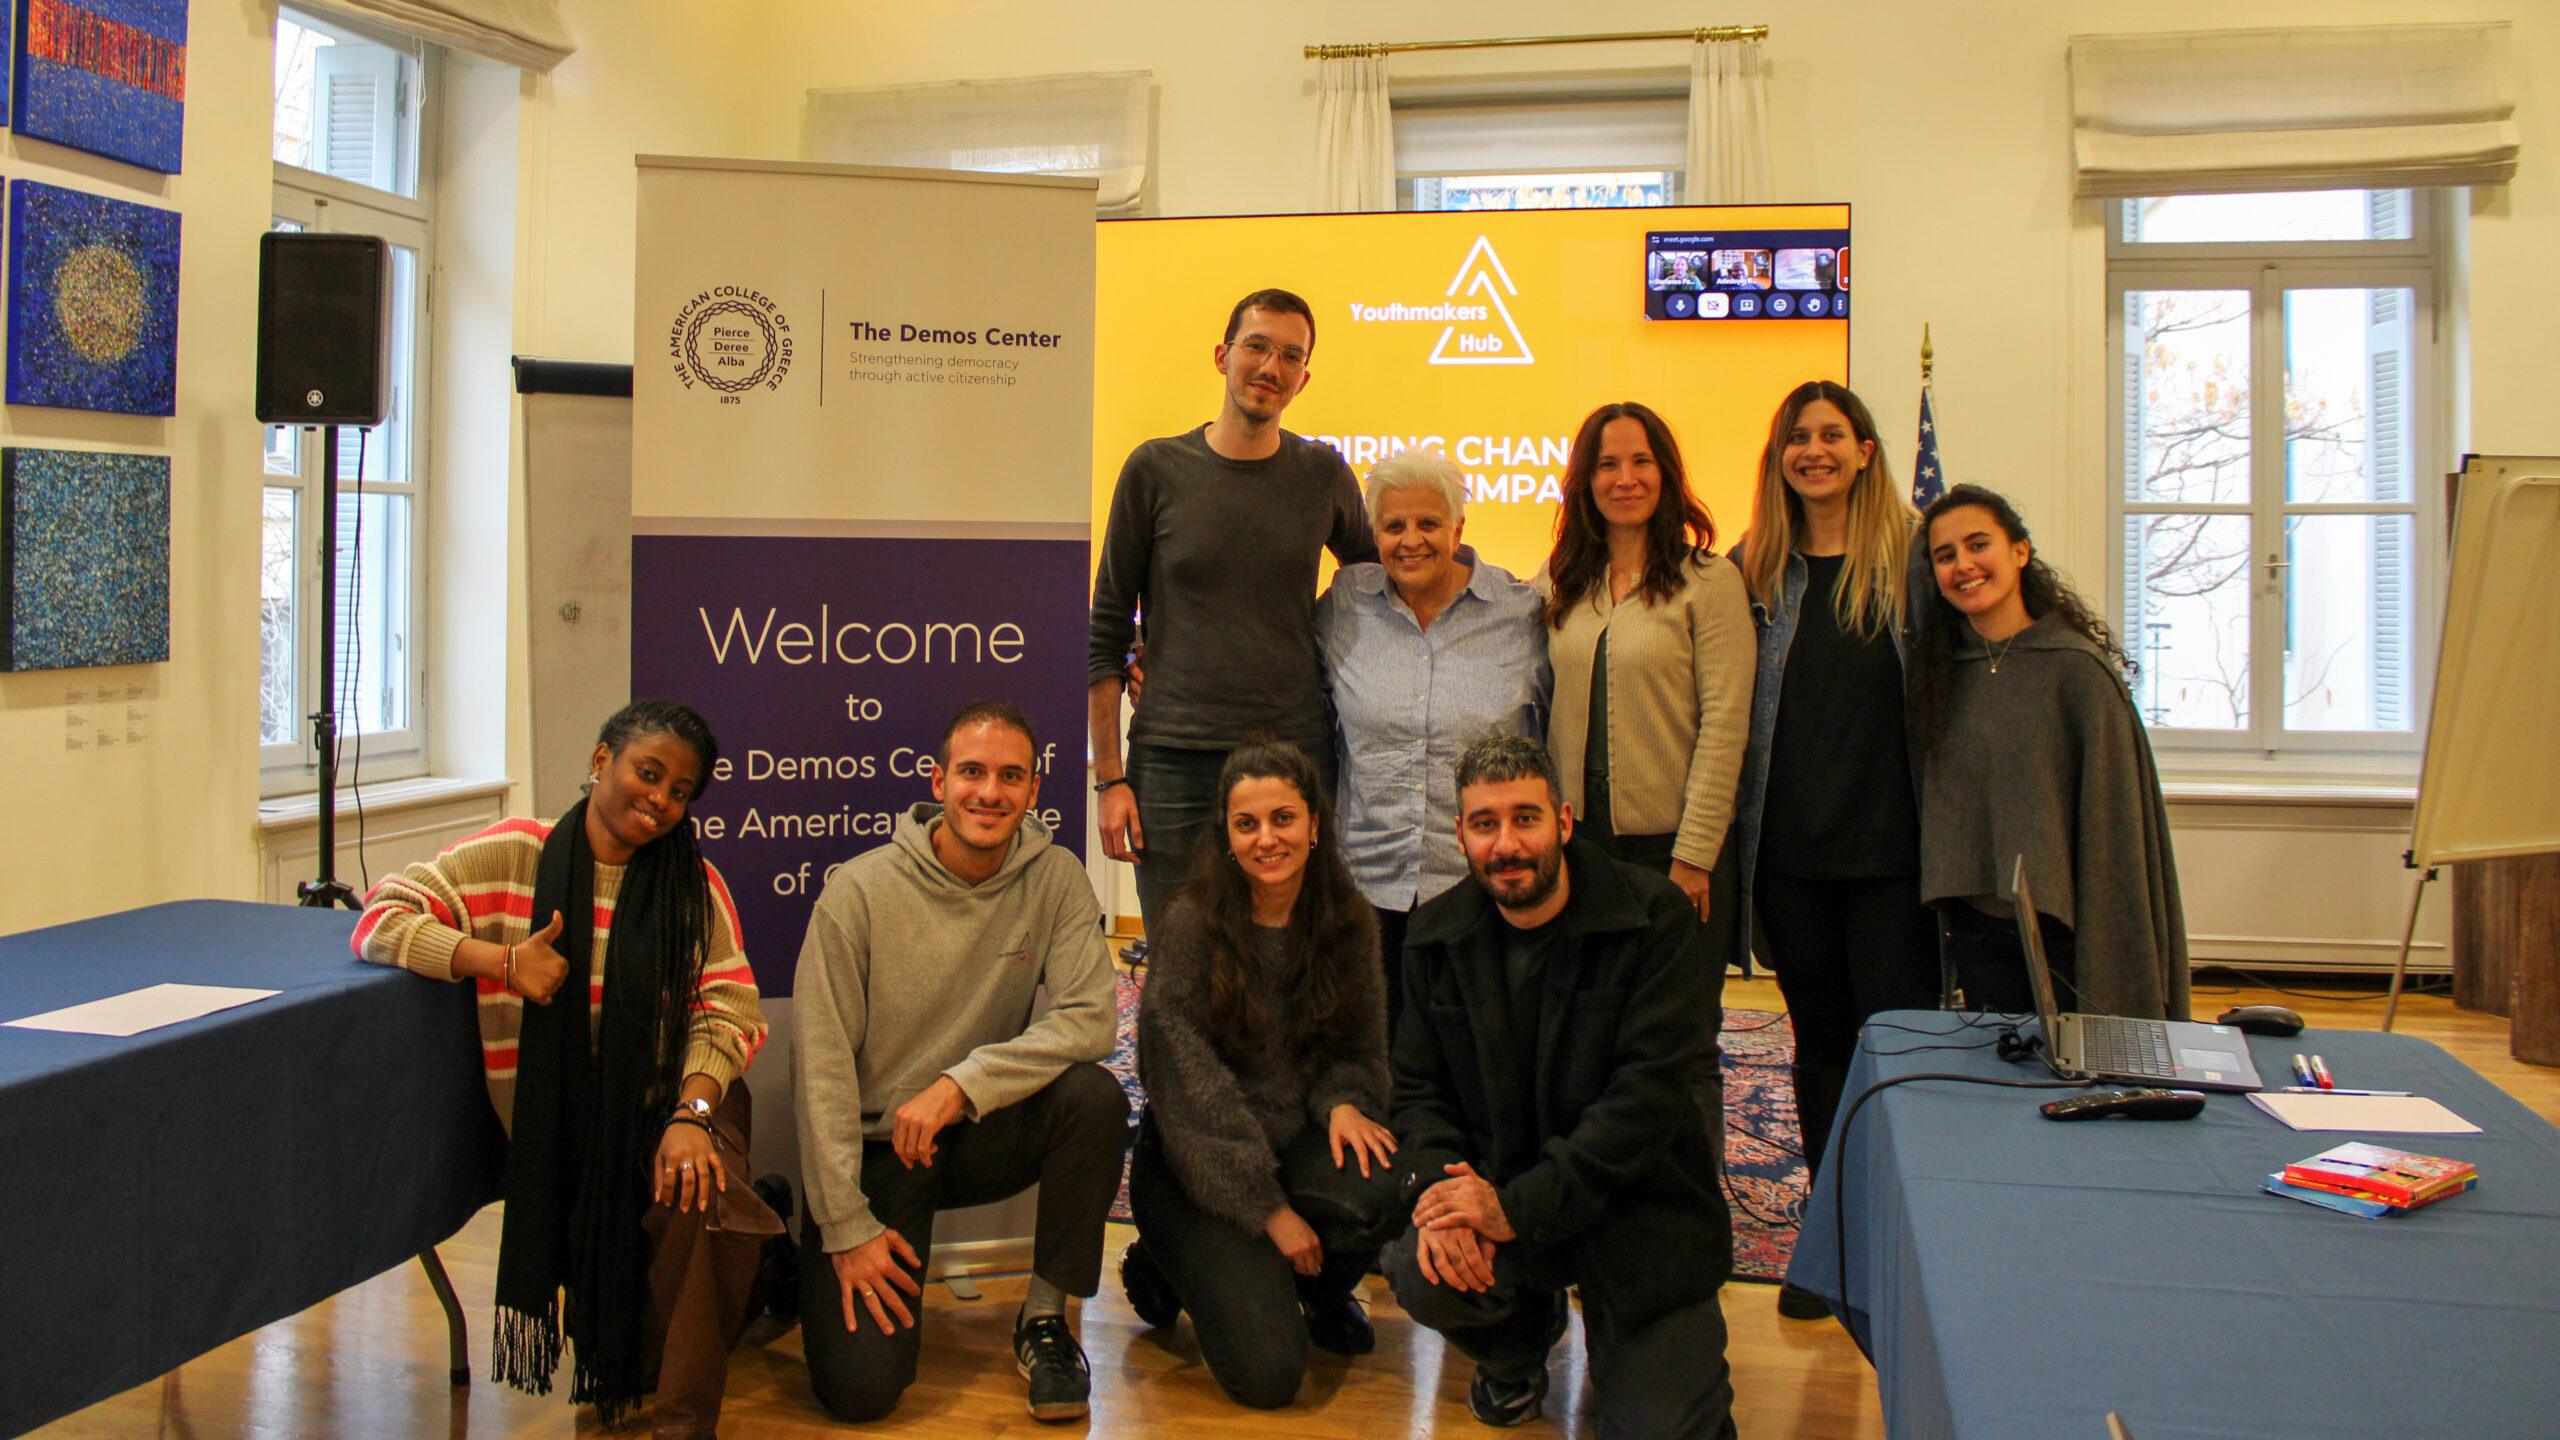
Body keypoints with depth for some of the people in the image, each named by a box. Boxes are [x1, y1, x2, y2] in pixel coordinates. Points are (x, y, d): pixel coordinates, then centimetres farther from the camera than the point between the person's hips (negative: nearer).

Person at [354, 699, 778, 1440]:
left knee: (700, 1201, -30)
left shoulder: (696, 885, 3)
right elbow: (380, 922, -5)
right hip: (560, 1128, 0)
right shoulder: (511, 857, 1)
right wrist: (502, 960, -17)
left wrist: (689, 1112, -23)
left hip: (665, 1099, 0)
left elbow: (728, 1012, -5)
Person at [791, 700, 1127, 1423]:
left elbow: (1090, 1019, -16)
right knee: (862, 1385, -16)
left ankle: (1044, 1317, -8)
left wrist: (961, 1084, -27)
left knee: (1095, 1095, -28)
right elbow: (822, 1067, -13)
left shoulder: (1056, 878, -7)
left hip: (984, 1131, 3)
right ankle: (818, 1259, 19)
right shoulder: (861, 889, -13)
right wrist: (847, 1228, -15)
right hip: (877, 1146, -2)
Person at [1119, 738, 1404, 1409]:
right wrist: (1269, 1208, -17)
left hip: (1296, 1143, 4)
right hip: (1200, 1164, -4)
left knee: (1381, 1189, -31)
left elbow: (1361, 1046, 10)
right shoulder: (1193, 923, -13)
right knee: (1267, 1373, -19)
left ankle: (1317, 1290, 5)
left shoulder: (1348, 921, 0)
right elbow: (1185, 1082, -15)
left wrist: (1344, 1102, -15)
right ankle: (1163, 1264, 13)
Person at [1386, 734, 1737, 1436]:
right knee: (1420, 1271, -28)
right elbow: (1419, 1089, 5)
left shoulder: (1655, 918, -14)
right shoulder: (1437, 937, 1)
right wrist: (1447, 1188, -18)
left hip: (1638, 1211, -3)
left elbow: (1650, 1092, -20)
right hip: (1499, 1193, 3)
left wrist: (1520, 1206, -25)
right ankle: (1523, 1332, 10)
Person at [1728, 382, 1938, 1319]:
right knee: (1819, 1038, 12)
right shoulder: (1752, 568, 7)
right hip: (1790, 846, 3)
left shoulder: (1912, 555, -1)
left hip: (1891, 844, -3)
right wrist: (1727, 840, 4)